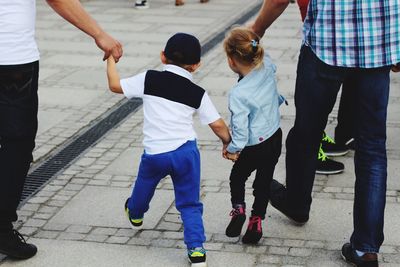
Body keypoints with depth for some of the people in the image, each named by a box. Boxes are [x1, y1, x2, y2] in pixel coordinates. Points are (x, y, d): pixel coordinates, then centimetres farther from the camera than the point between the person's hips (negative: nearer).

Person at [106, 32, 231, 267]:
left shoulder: (149, 79, -3)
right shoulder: (198, 93, 1)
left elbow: (116, 85, 3)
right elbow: (217, 125, 2)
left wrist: (111, 59, 18)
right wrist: (229, 143, 20)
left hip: (155, 153, 1)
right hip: (186, 151, -1)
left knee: (144, 185, 31)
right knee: (190, 203, 10)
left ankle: (135, 214, 59)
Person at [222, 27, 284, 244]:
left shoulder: (238, 94, -28)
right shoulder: (268, 67, -12)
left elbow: (240, 127, -23)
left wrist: (233, 149, -8)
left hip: (254, 147, -6)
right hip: (275, 138, 6)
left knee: (237, 177, 21)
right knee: (264, 182, 17)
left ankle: (238, 208, 6)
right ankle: (256, 221, 19)